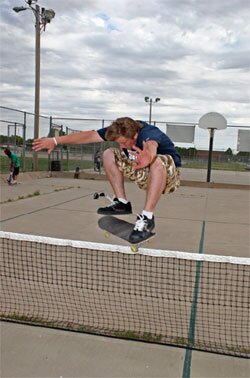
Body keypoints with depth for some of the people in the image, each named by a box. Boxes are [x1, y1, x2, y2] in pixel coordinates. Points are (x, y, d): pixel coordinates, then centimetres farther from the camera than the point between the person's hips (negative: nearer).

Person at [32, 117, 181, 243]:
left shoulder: (148, 133, -32)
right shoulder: (121, 131, -13)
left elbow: (151, 145, -58)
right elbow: (90, 135, -14)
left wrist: (149, 156, -83)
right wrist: (55, 140, -19)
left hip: (168, 175, -7)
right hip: (145, 175, 7)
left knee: (157, 161, -42)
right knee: (109, 154, -5)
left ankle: (147, 217, -33)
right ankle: (122, 203, 1)